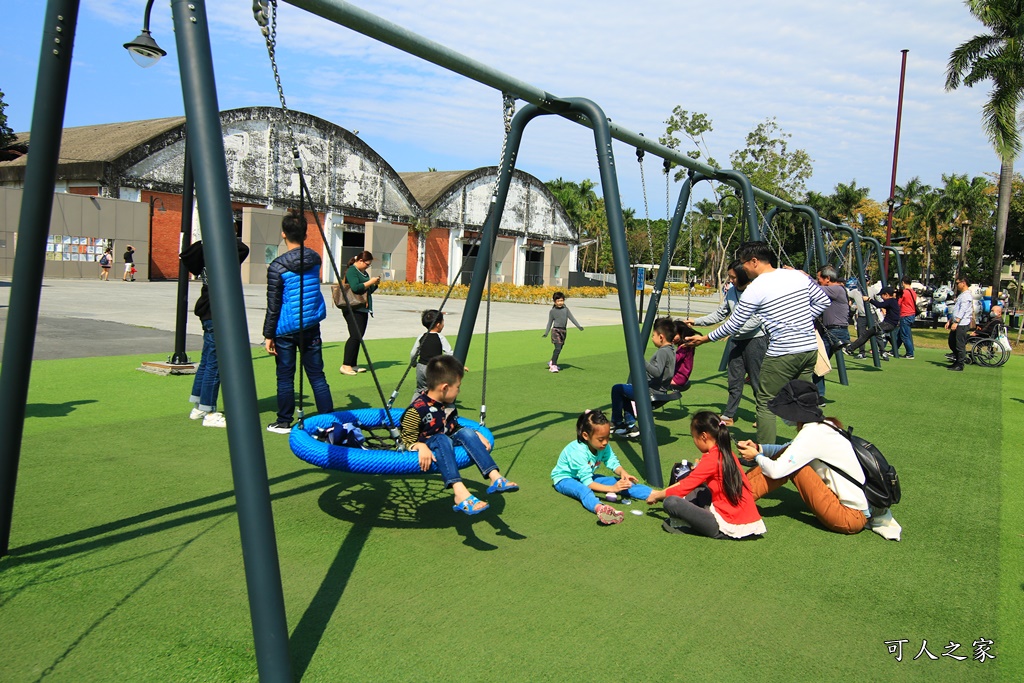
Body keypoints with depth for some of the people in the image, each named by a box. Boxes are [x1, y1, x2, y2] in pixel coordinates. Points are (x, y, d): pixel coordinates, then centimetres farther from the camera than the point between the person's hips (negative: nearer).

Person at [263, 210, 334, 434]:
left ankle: (284, 423, 14)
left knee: (285, 377, 5)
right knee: (317, 375, 6)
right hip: (311, 327, 4)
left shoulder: (277, 266, -12)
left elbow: (273, 305, -10)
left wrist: (268, 335, -3)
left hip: (285, 329, -4)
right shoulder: (315, 259, 2)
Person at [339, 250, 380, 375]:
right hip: (353, 309, -9)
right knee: (355, 336, -15)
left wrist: (375, 284, 9)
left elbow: (368, 291, 26)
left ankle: (353, 365, 12)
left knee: (359, 337, 7)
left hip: (363, 309, 9)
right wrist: (370, 282, -14)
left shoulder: (364, 272, 20)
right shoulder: (351, 271, -8)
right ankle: (345, 365, -14)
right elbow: (356, 288, -23)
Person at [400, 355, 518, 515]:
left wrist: (476, 434, 4)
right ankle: (460, 493, -51)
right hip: (428, 448, -7)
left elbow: (455, 427, 19)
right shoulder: (417, 410, -16)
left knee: (466, 432, -18)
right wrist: (421, 447, -35)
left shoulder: (448, 404, 9)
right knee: (442, 440, -36)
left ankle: (495, 478, -28)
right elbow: (407, 438, -15)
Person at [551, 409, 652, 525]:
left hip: (587, 476, 8)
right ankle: (599, 508, -73)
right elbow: (587, 482, -35)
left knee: (621, 483, -13)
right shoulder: (578, 452, -33)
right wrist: (612, 488, -43)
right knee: (583, 490, -43)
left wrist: (623, 473, -36)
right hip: (565, 479, -8)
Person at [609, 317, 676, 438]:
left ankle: (617, 423, 9)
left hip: (652, 391, -11)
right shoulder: (671, 350, 10)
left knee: (617, 389, -4)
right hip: (659, 390, 11)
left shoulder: (662, 352, -20)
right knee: (625, 392, 25)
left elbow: (657, 372, -32)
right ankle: (630, 424, 18)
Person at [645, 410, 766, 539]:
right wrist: (662, 493, 23)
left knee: (670, 502, -16)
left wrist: (657, 495, 8)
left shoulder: (711, 459, -15)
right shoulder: (727, 454, 11)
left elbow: (685, 487, -9)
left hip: (730, 527, -9)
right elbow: (691, 481, 20)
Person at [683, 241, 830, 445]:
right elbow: (823, 301, 15)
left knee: (765, 403, 4)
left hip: (782, 355, -6)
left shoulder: (754, 290, -9)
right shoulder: (798, 275, 6)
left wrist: (705, 339, 11)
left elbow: (733, 325, -1)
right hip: (810, 349, 7)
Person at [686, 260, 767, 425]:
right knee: (734, 380, 7)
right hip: (737, 340, 7)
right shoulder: (731, 292, 9)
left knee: (757, 381, 1)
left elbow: (756, 321, -19)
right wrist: (696, 322, 9)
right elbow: (719, 314, 15)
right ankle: (728, 415, 10)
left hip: (755, 339, -7)